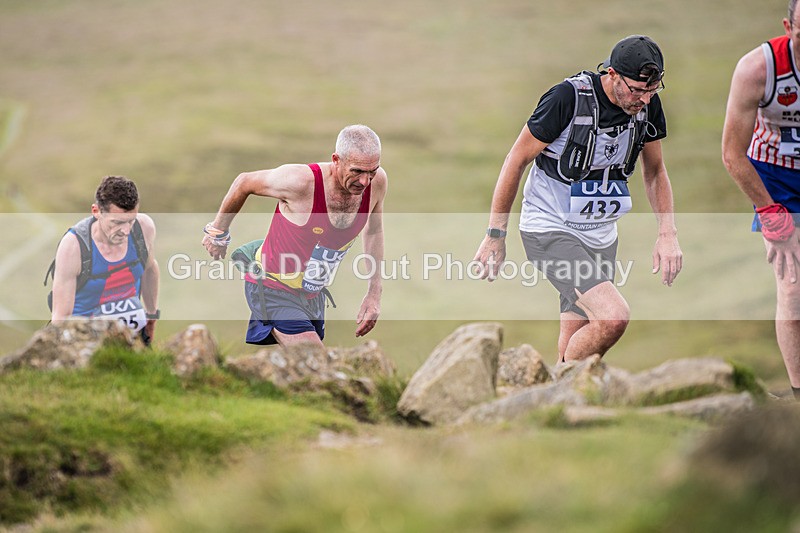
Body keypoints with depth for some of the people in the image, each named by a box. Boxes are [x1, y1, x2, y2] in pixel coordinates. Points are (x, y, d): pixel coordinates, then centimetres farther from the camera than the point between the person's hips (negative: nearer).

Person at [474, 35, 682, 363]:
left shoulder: (648, 104, -3)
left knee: (576, 349, 5)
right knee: (613, 316, -24)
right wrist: (495, 235, -7)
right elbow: (517, 159, -11)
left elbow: (654, 170, 14)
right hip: (548, 230, -6)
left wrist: (667, 234, 1)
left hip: (601, 235, 7)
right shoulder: (568, 98, -21)